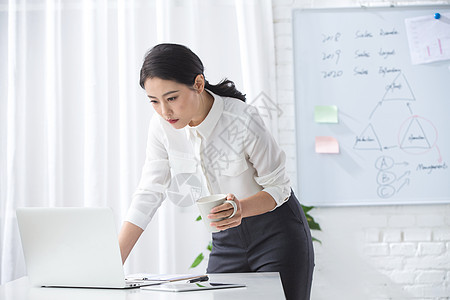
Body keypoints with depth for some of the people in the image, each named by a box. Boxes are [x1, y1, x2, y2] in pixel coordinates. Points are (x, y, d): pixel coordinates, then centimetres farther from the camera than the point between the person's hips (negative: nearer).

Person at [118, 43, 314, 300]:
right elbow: (149, 194, -7)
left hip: (277, 233, -4)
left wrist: (241, 208, -38)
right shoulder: (162, 125, -11)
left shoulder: (243, 119, -26)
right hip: (227, 238, 4)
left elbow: (279, 187, -16)